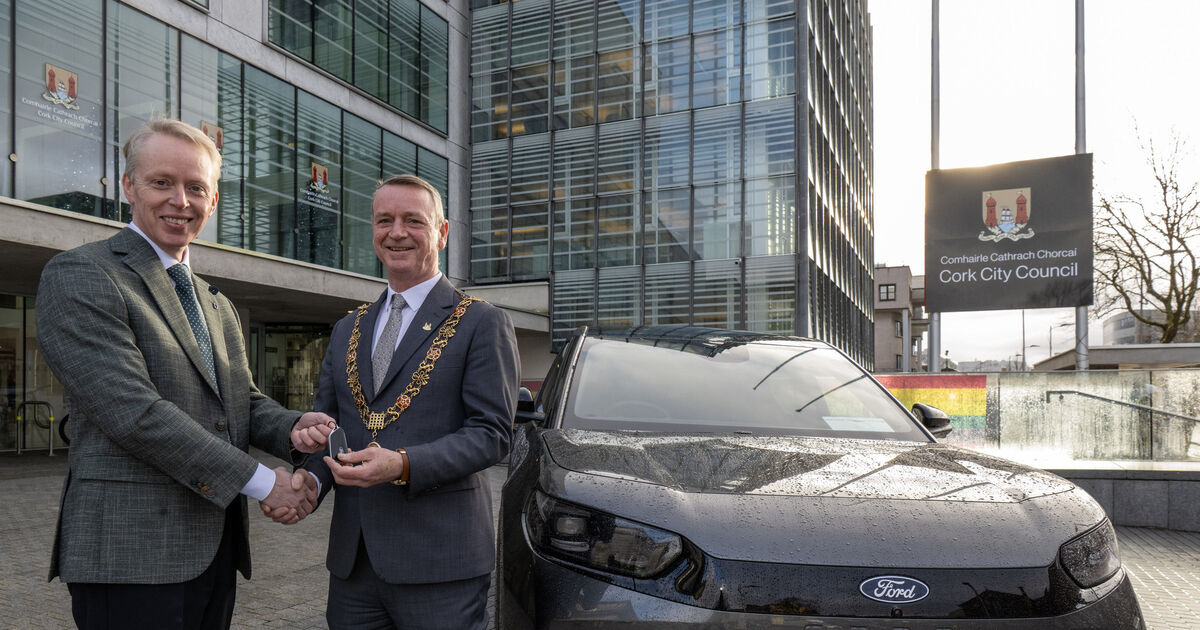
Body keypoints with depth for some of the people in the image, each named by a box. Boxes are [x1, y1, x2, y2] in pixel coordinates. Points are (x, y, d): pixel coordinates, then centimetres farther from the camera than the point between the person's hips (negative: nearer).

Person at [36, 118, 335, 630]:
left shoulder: (219, 307, 18)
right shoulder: (78, 277, -7)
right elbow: (134, 413, -17)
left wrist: (294, 427, -8)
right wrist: (262, 482, -16)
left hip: (216, 549, 7)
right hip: (131, 556, -7)